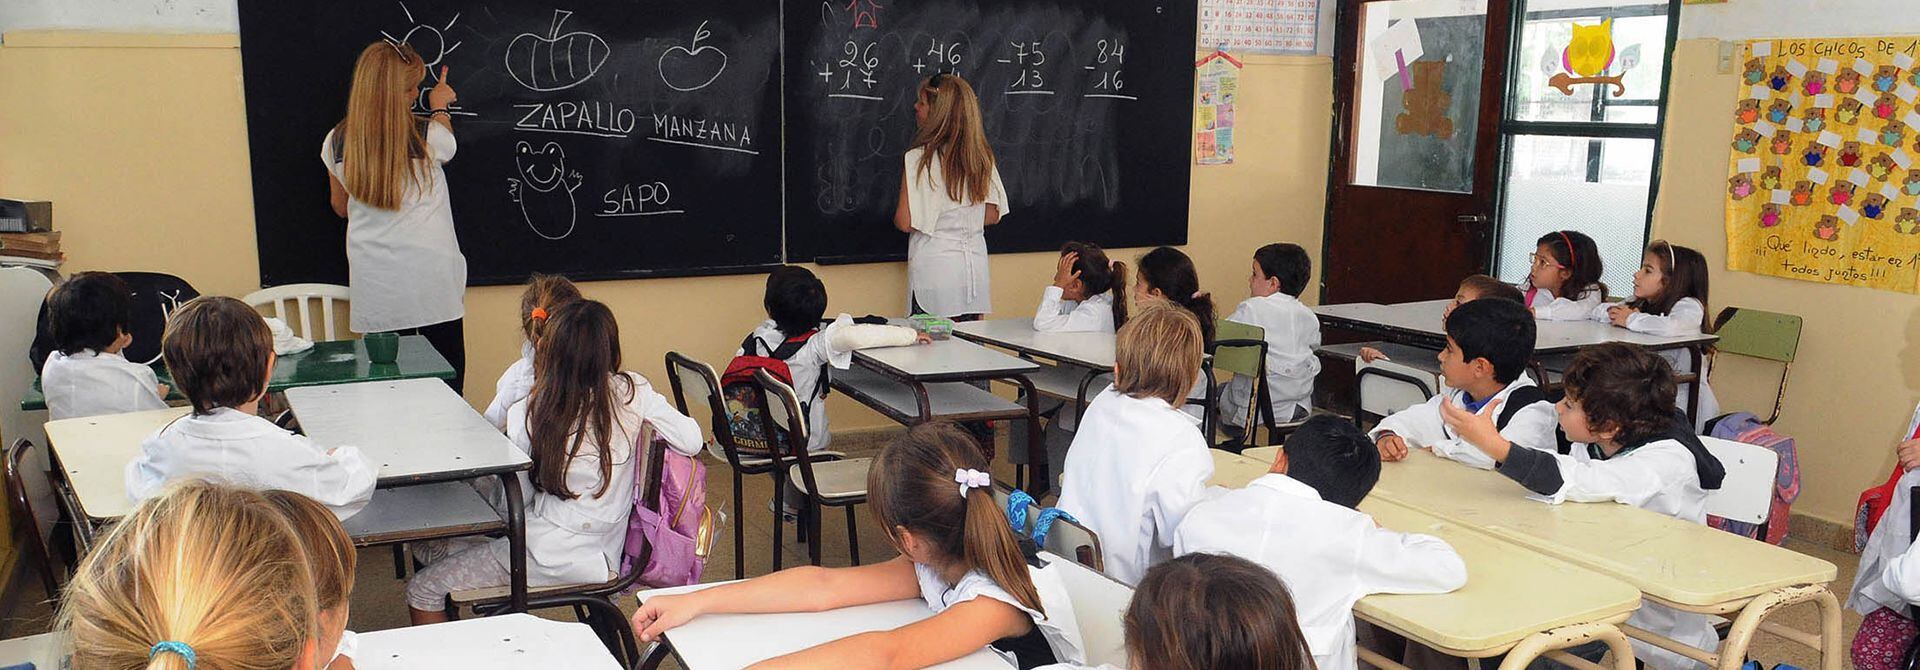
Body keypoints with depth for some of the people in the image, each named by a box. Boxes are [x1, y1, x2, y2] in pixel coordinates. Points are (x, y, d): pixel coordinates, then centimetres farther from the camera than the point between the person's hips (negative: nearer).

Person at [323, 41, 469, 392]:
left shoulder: (336, 143, 2)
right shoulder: (428, 136, -8)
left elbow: (342, 207, 15)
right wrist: (440, 108, 34)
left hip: (375, 282, 3)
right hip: (431, 278, -3)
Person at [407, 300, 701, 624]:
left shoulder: (527, 413, -17)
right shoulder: (633, 391, -11)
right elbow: (692, 441, -10)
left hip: (551, 557, -6)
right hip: (601, 552, 6)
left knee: (422, 589, 14)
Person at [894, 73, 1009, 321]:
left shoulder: (919, 159, -12)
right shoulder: (981, 157, 4)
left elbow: (904, 222, -12)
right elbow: (993, 215, 9)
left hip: (934, 269, -5)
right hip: (975, 265, 5)